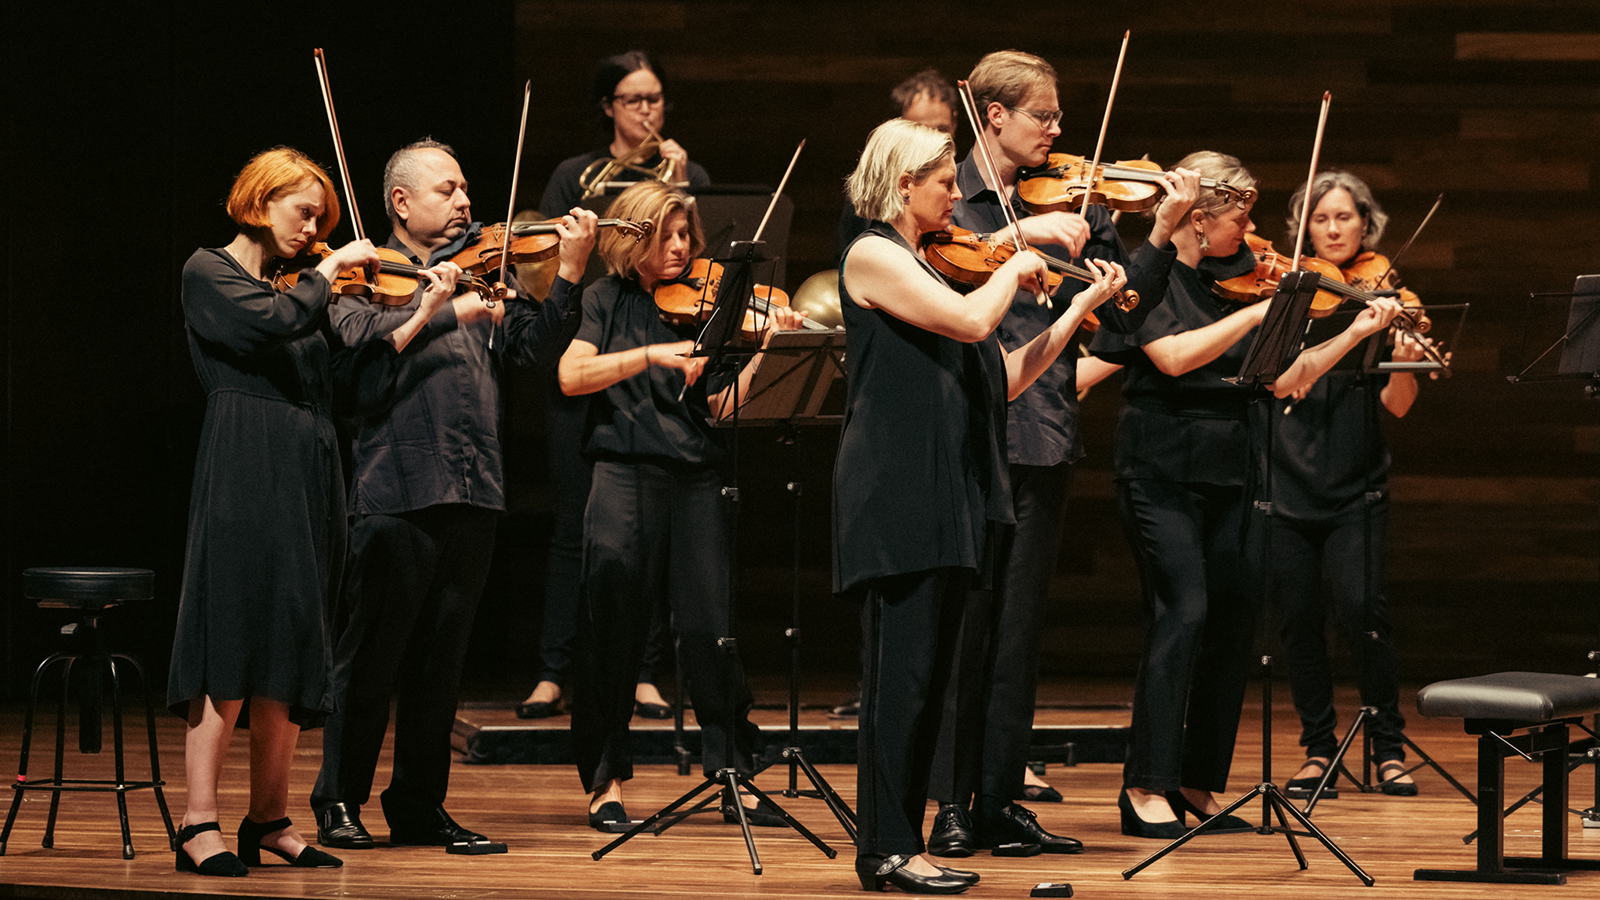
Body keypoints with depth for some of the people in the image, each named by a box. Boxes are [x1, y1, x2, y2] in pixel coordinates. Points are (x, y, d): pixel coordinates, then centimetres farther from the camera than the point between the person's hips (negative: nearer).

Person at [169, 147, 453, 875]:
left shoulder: (302, 289, 20)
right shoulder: (209, 273, 1)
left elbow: (355, 386, 12)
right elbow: (271, 323, -19)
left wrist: (423, 315, 6)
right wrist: (330, 270, -6)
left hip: (309, 483, 7)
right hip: (246, 479, -7)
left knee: (291, 650, 7)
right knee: (234, 644, -11)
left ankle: (270, 820, 13)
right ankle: (199, 827, -12)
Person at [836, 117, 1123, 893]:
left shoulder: (926, 263, 19)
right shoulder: (873, 256, -6)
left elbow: (1005, 377, 17)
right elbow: (970, 320, -21)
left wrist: (1081, 307, 14)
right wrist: (1013, 271, -2)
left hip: (945, 496, 9)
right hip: (896, 494, -9)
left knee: (926, 676, 7)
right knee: (903, 671, -9)